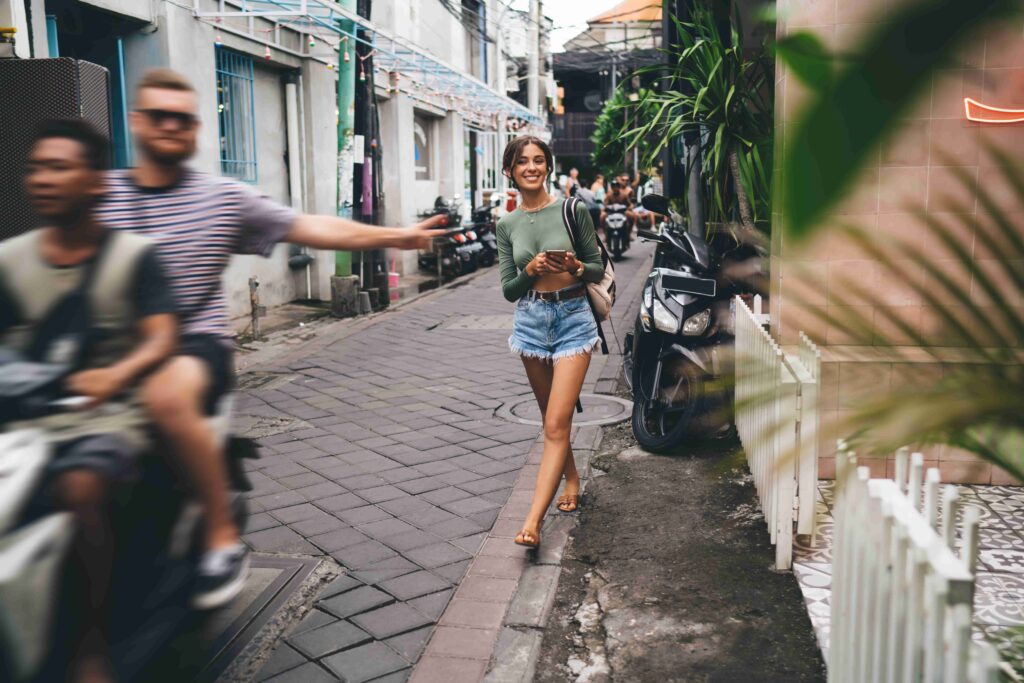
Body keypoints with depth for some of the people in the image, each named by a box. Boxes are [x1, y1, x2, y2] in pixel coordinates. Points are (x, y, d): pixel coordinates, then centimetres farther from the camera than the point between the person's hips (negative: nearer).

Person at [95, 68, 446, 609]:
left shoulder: (224, 197, 7)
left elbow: (311, 228, 6)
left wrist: (395, 235, 1)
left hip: (197, 344, -3)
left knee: (167, 396, -37)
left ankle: (223, 536, -18)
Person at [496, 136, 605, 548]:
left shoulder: (571, 209, -4)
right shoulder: (507, 225, 5)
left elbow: (598, 269, 1)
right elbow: (508, 290, 4)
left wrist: (575, 267, -20)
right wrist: (531, 270, -15)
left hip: (573, 318, -4)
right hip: (531, 320, 4)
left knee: (556, 425, -11)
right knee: (552, 418, 16)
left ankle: (533, 521, -14)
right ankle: (571, 478, 40)